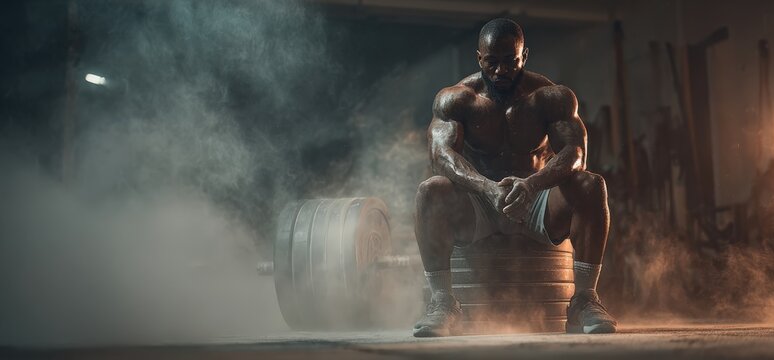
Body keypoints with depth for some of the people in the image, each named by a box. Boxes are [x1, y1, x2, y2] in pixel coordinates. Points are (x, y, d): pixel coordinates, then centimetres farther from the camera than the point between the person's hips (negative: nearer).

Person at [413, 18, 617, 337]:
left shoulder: (552, 98, -3)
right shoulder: (455, 99, -5)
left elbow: (574, 154, -19)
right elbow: (441, 154, -22)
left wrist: (531, 184, -42)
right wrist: (488, 188, -42)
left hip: (538, 205, 1)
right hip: (477, 209, 0)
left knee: (592, 186, -27)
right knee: (431, 191, -31)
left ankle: (584, 299, -24)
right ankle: (441, 300, -27)